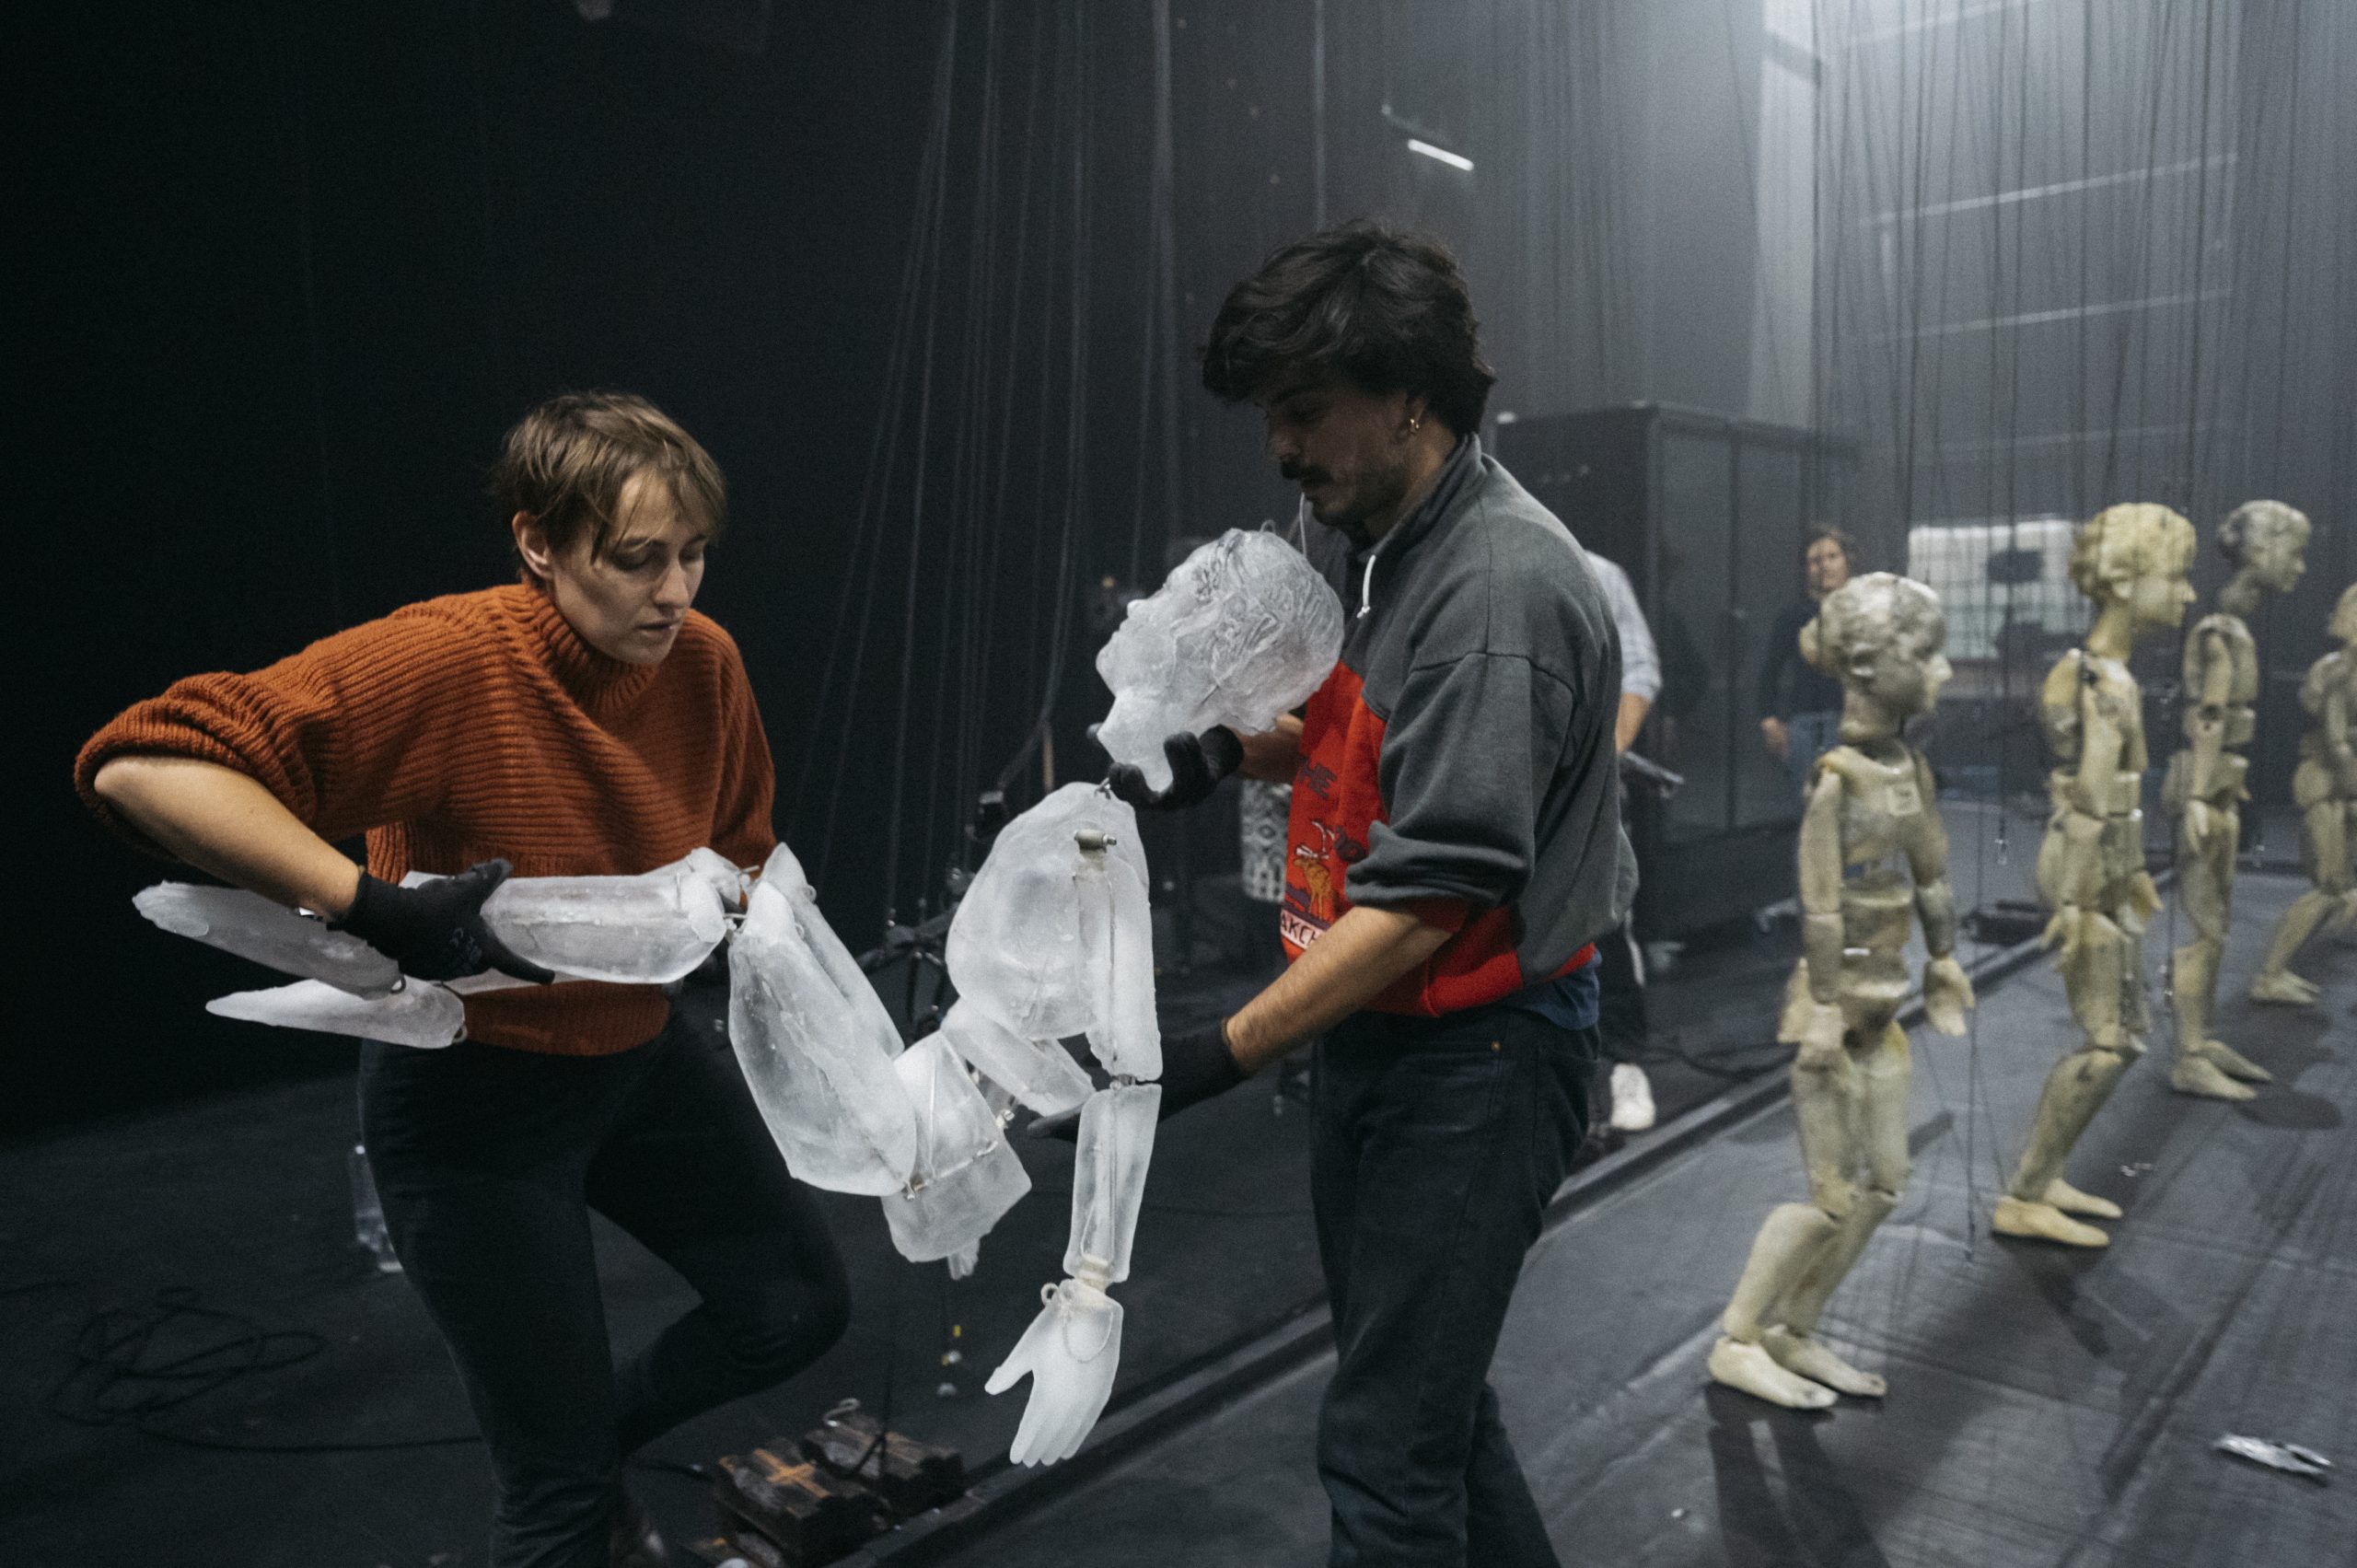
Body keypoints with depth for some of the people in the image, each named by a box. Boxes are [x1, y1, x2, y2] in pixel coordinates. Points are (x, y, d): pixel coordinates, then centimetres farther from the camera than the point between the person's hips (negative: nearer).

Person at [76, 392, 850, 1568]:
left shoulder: (703, 662, -8)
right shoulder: (448, 659, -26)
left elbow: (742, 853, 10)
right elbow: (141, 768, -33)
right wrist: (372, 908, -39)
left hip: (639, 1055, 6)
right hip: (471, 1094, -6)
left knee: (801, 1303, 14)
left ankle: (587, 1449, 38)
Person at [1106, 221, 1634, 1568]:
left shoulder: (1502, 586, -22)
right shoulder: (1399, 546, 7)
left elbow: (1430, 888, -26)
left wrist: (1225, 1055, -27)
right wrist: (1227, 752, 5)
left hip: (1477, 1062, -9)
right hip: (1379, 1042, 9)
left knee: (1385, 1448, 1)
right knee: (1427, 1392, 23)